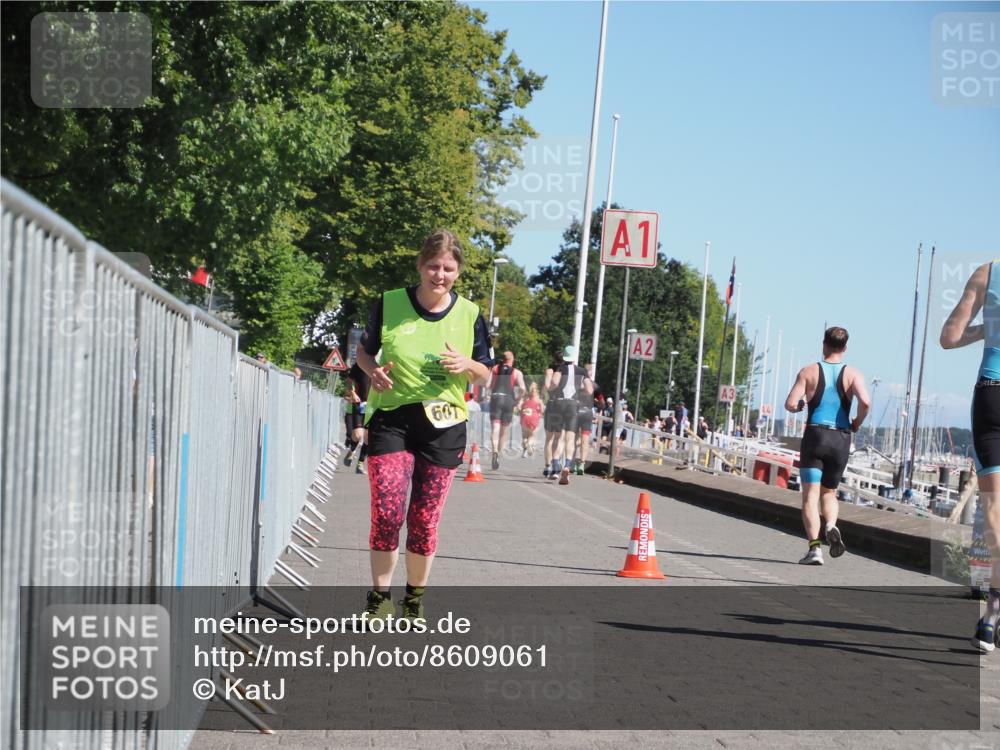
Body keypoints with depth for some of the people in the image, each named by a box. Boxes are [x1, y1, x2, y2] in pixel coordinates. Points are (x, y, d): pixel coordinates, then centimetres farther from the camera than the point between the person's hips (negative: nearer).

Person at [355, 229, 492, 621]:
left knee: (425, 521, 5)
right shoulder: (390, 304, -1)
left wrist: (467, 365, -12)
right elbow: (364, 350, 12)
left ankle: (415, 600, 23)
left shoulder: (469, 314, 3)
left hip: (444, 426, 1)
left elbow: (486, 374, 10)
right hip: (390, 419, -1)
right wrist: (373, 370, -10)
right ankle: (379, 597, 5)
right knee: (387, 512, -12)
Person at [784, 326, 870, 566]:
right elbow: (865, 402, -16)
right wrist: (857, 423, 3)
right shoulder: (852, 374, 2)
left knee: (810, 494, -2)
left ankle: (814, 546, -16)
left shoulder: (809, 371, 1)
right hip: (841, 439, 2)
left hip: (814, 436, -2)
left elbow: (790, 404, -8)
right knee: (829, 492, 19)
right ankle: (832, 526, -10)